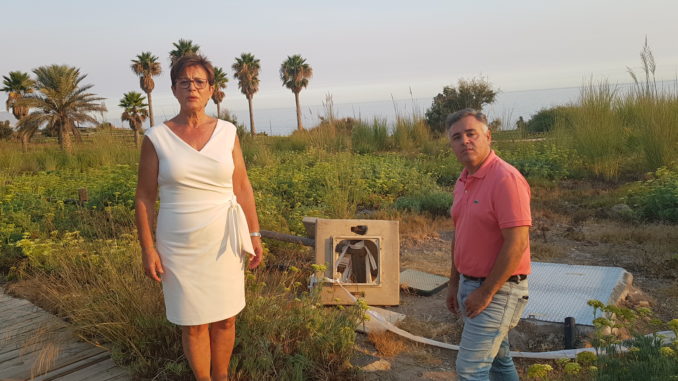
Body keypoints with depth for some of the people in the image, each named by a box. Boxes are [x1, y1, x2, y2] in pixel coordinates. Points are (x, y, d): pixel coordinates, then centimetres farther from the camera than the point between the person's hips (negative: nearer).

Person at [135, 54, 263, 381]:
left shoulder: (227, 132, 1)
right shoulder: (156, 138, -4)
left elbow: (242, 187, 4)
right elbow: (144, 197, -1)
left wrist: (254, 235, 2)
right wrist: (148, 249, -5)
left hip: (224, 242, 2)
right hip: (181, 247, -1)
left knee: (225, 318, 11)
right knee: (194, 324, 7)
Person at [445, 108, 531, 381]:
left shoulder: (506, 179, -20)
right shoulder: (464, 180, 7)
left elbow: (517, 243, -24)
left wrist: (486, 292, -20)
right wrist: (455, 283, 16)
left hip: (497, 290, -8)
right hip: (471, 286, 9)